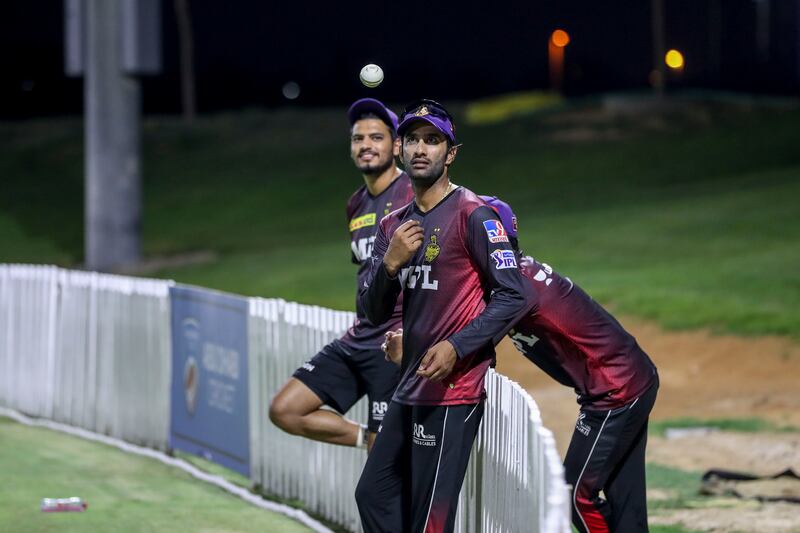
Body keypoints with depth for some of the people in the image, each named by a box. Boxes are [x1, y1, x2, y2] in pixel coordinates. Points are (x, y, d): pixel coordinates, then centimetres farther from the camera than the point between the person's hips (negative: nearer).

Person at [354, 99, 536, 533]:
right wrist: (390, 263, -6)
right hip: (409, 390, 9)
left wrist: (456, 347, -19)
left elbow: (515, 296, -13)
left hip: (452, 391, -9)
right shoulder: (394, 225, 14)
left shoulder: (473, 215, -8)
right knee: (374, 495, 15)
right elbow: (374, 312, 13)